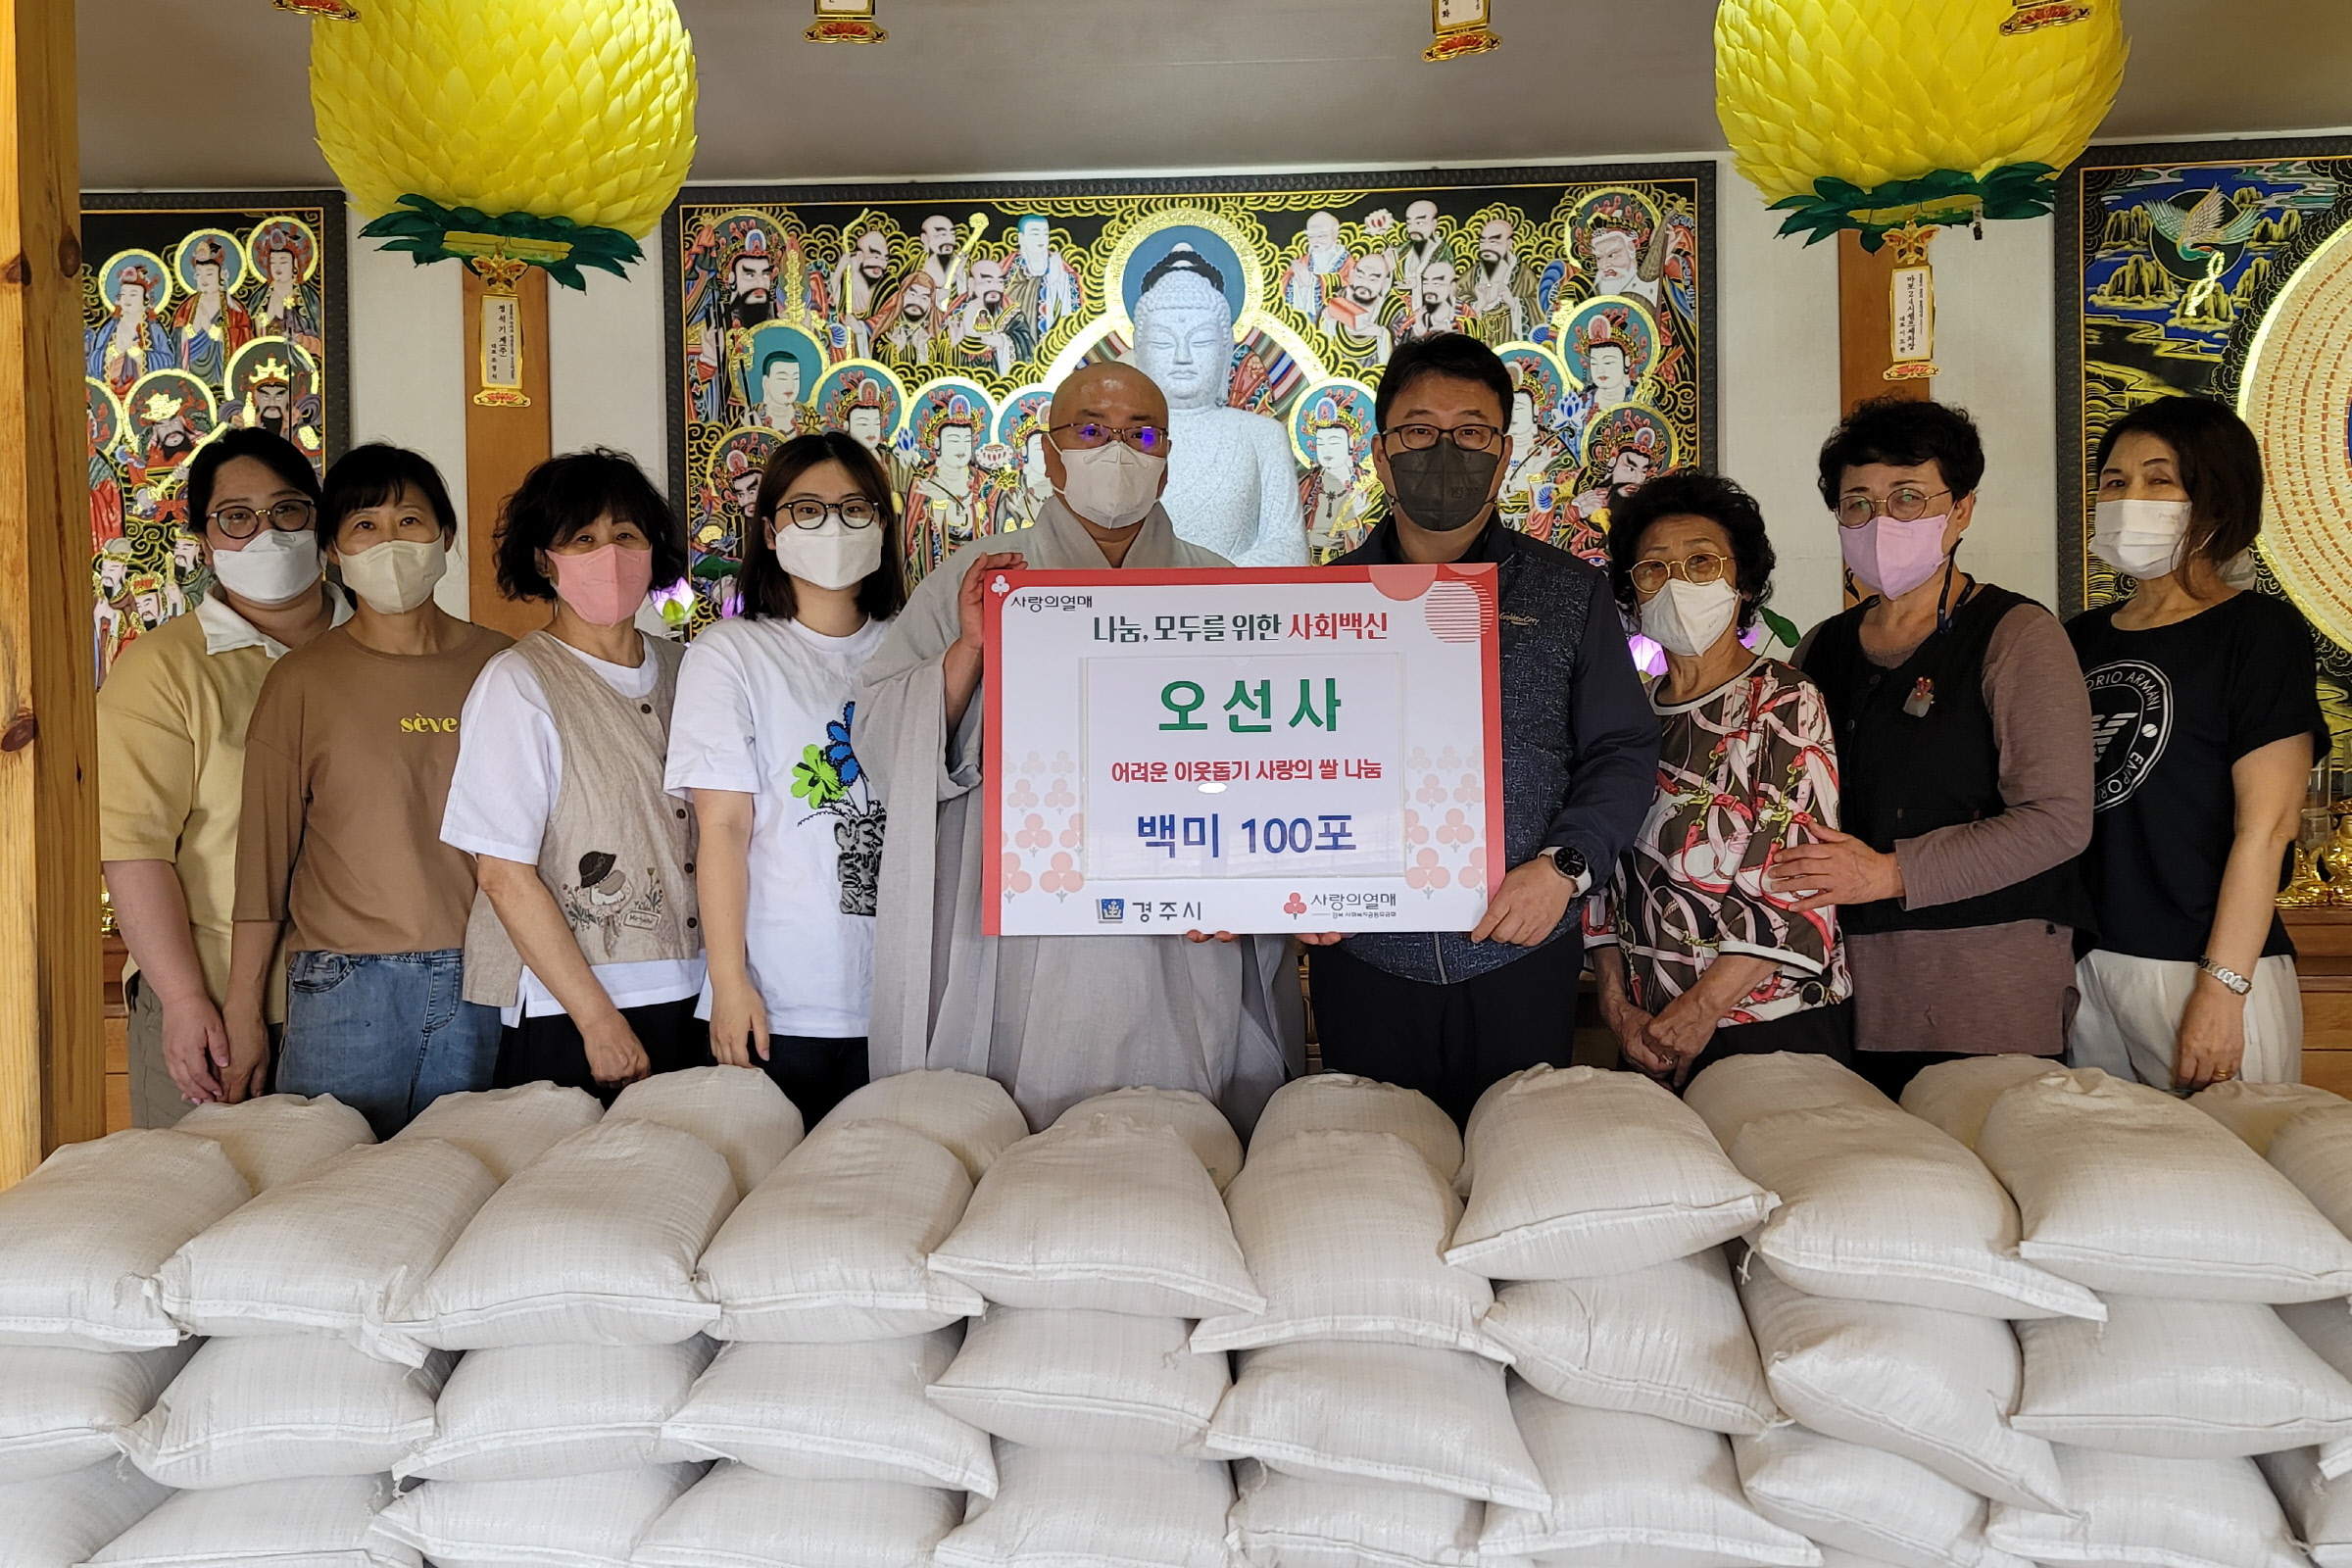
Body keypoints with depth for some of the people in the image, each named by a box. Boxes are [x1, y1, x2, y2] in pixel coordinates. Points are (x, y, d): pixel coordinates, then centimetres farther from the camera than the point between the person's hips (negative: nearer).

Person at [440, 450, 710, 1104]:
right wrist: (600, 1020, -13)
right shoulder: (516, 686, -7)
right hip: (564, 1016, -5)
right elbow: (503, 874, -11)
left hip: (689, 1000, 5)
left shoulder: (683, 670, 9)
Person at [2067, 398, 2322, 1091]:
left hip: (2197, 970, -5)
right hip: (2080, 963, 5)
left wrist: (2221, 989, -16)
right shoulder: (2079, 639, 12)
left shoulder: (2261, 632, -4)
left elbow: (2268, 825, -11)